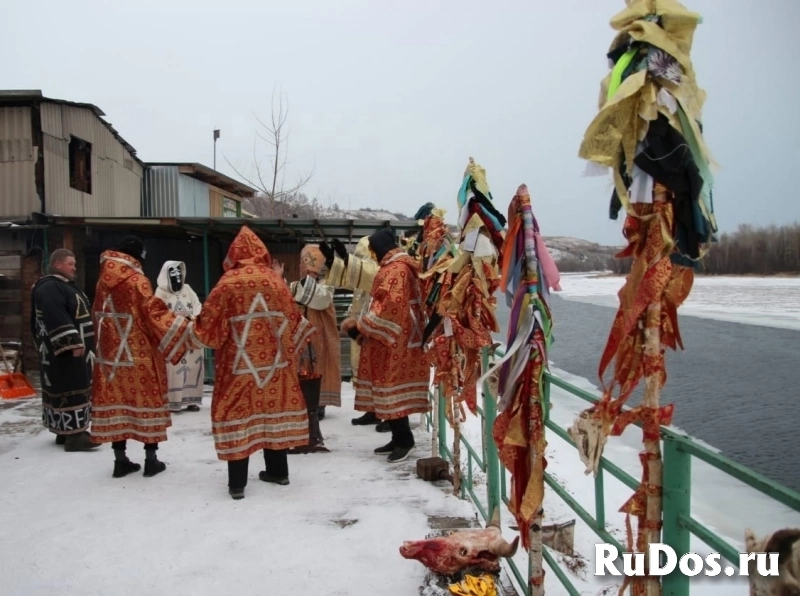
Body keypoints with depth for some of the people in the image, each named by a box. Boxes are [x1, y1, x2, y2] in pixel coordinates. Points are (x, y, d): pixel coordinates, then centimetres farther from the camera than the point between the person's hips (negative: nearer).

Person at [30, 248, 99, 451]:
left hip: (77, 347, 11)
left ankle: (67, 430, 22)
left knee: (78, 388, 14)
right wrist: (73, 343, -28)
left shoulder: (67, 285, 19)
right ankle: (73, 434, -8)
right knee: (70, 389, -10)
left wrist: (81, 344, 24)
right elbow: (57, 320, -26)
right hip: (63, 351, -11)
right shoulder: (49, 288, -16)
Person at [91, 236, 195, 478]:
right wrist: (189, 330, -20)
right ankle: (151, 460, 8)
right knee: (146, 400, 3)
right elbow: (155, 314, -19)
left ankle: (120, 460, 14)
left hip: (110, 353, 6)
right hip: (140, 354, -6)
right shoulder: (137, 280, -12)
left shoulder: (103, 281, 8)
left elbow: (99, 316, 15)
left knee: (116, 400, 8)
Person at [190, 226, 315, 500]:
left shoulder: (228, 283, -10)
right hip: (274, 359, 4)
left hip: (238, 363, -4)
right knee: (274, 408, 14)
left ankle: (237, 483, 6)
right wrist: (296, 340, 25)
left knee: (237, 413, 3)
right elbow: (292, 319, 6)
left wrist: (195, 330, 14)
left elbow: (210, 325, -7)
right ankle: (278, 471, 25)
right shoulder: (275, 279, 0)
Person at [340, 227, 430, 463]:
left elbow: (389, 308, -24)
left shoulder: (396, 269, -14)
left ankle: (404, 440, 2)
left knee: (393, 391, -6)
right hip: (388, 342, 10)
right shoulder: (393, 267, 19)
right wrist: (362, 326, 7)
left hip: (394, 343, -10)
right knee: (390, 391, 11)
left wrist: (359, 325, -14)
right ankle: (399, 439, 18)